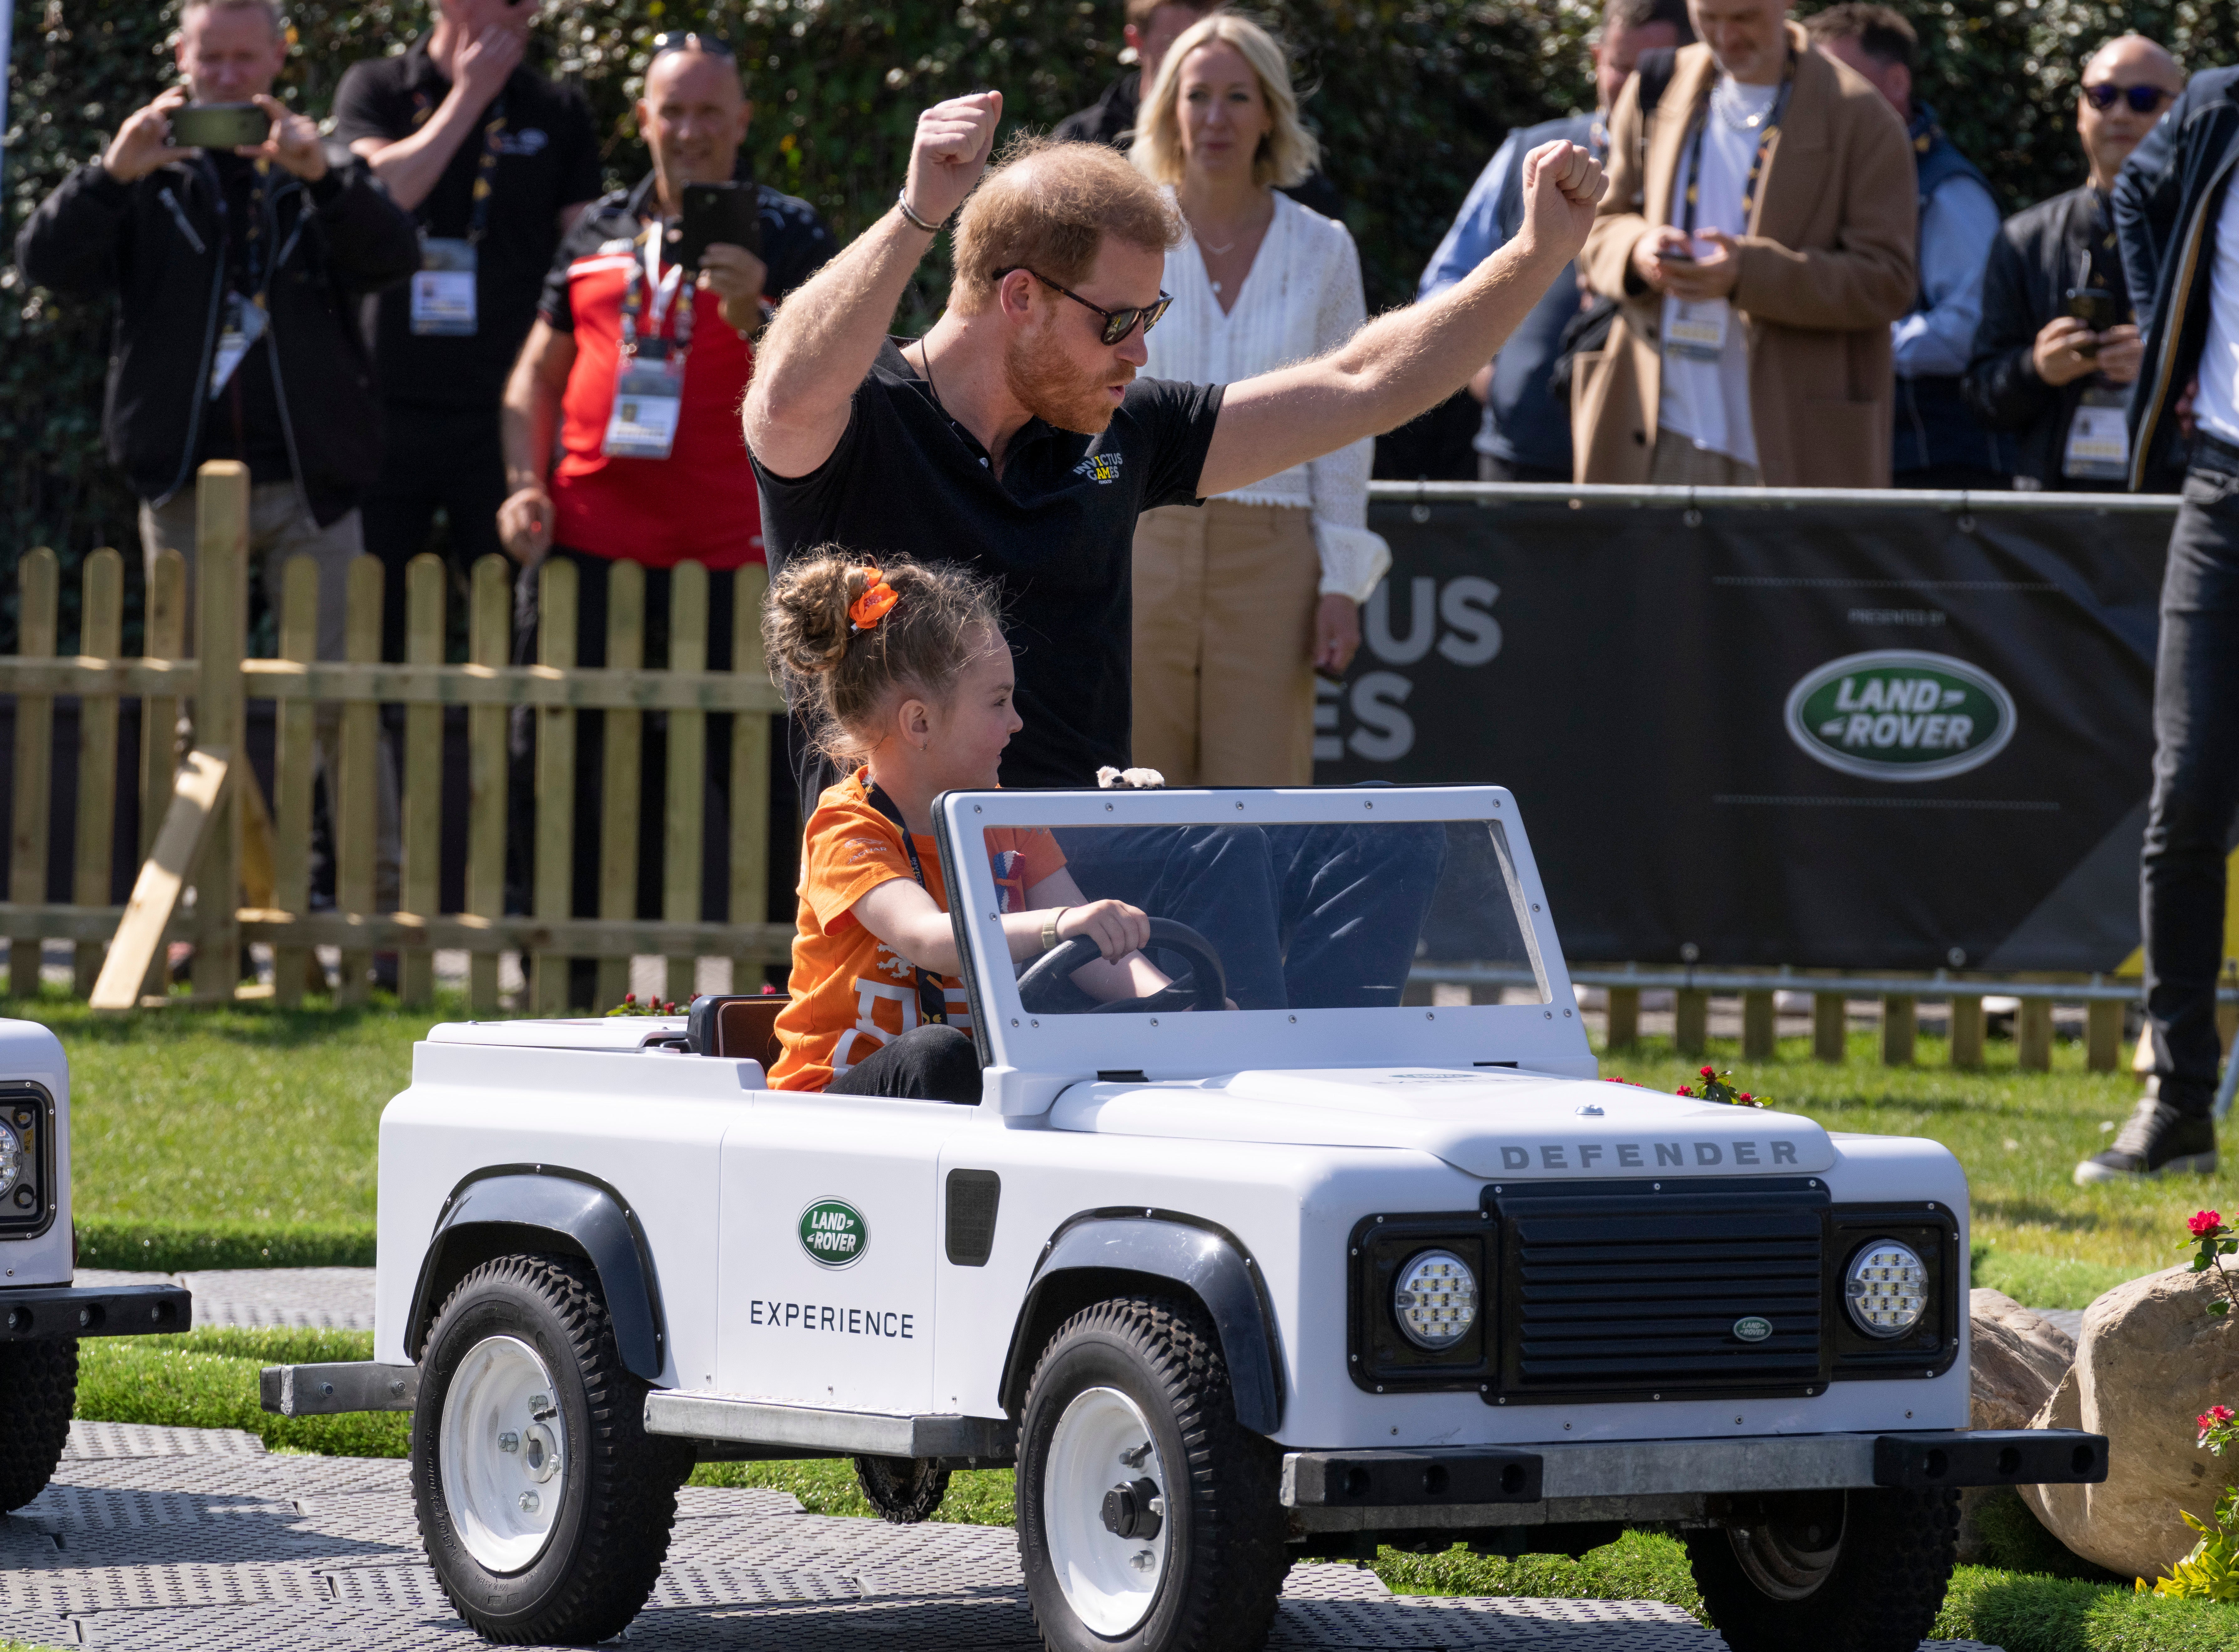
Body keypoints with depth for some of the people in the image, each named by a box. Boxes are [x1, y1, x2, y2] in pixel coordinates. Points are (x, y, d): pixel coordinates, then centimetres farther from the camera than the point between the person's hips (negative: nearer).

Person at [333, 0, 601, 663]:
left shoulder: (558, 112, 8)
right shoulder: (376, 91, 6)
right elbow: (382, 191, -12)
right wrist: (469, 96, -8)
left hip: (501, 410, 0)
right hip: (389, 404, 0)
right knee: (367, 619, 2)